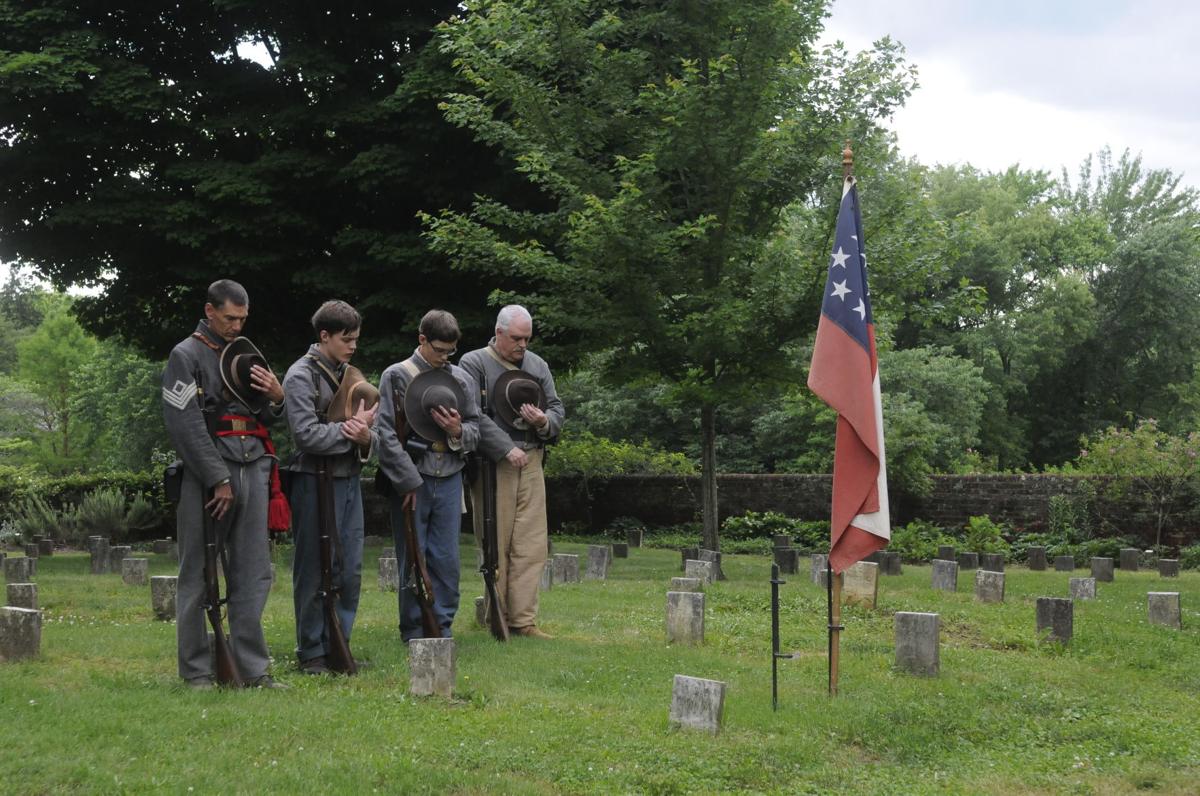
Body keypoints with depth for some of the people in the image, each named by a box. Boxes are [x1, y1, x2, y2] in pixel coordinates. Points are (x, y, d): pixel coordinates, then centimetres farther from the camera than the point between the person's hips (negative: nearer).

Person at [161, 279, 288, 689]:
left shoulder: (246, 353, 19)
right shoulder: (186, 356, -2)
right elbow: (187, 427, -10)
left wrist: (276, 396, 1)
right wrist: (219, 480, -13)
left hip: (253, 469, 6)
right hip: (208, 475, -6)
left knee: (253, 573, 4)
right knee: (197, 576, 1)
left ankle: (253, 668, 8)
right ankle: (196, 669, 7)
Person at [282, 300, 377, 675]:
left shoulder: (349, 374, 16)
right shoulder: (302, 376, -8)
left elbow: (367, 429, 14)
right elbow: (306, 435, -18)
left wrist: (365, 437, -9)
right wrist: (350, 429, -13)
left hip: (349, 479, 7)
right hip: (315, 482, -7)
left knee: (350, 570, 9)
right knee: (314, 571, -1)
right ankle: (311, 653, 7)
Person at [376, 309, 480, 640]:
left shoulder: (461, 379, 10)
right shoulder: (396, 376, -2)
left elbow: (476, 430, 15)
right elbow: (385, 434, -7)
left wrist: (458, 431, -9)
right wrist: (408, 481, -11)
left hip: (449, 480, 3)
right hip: (410, 482, -3)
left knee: (447, 559, 5)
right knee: (413, 557, 3)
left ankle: (442, 625, 16)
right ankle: (414, 630, 12)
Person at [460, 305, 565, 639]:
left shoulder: (538, 365, 18)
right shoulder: (474, 363, -1)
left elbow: (557, 408, 21)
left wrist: (545, 422, -3)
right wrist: (507, 449, -17)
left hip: (530, 462, 5)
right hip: (492, 465, -5)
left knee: (531, 545, 0)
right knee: (495, 546, -1)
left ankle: (523, 620, 4)